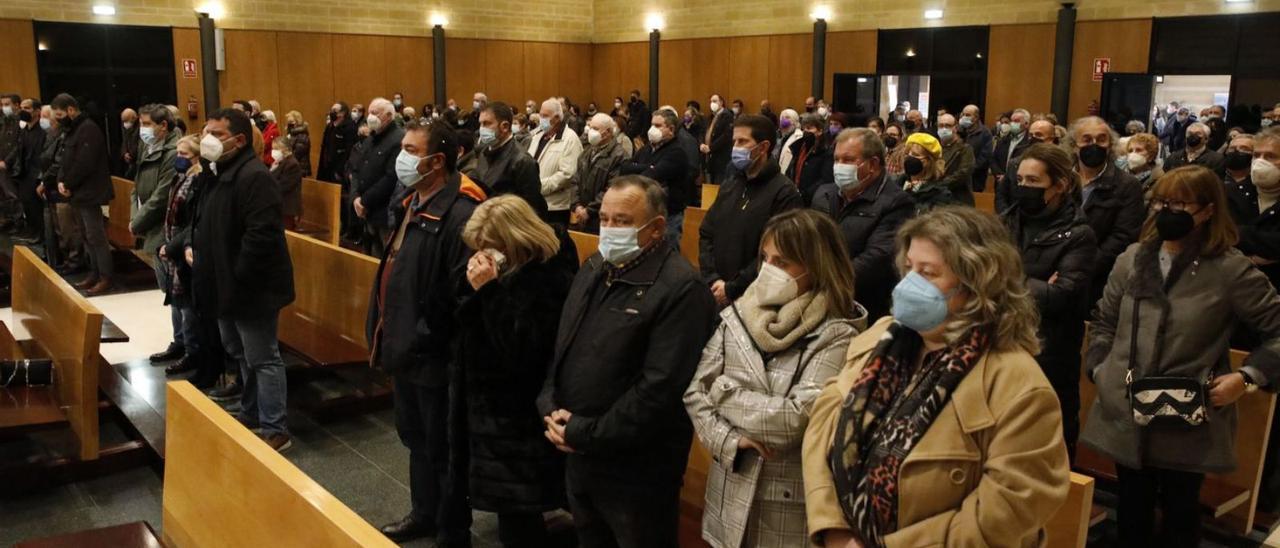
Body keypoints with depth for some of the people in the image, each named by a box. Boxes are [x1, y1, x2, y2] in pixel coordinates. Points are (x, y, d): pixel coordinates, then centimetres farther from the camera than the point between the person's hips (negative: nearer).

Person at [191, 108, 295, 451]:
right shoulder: (219, 173, 12)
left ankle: (275, 431, 6)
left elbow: (261, 235, -30)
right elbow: (208, 224, 25)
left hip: (251, 288, -11)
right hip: (227, 285, 11)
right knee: (239, 353, 22)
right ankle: (251, 413, 38)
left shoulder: (254, 177, -22)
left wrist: (238, 276, -24)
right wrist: (196, 248, 9)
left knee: (262, 359, -3)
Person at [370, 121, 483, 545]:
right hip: (407, 350, 10)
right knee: (416, 438, 24)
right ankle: (424, 514, 43)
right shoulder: (414, 203, 9)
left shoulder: (459, 213, -23)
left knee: (443, 449, 6)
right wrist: (391, 334, 14)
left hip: (434, 356, -10)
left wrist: (422, 337, -22)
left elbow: (461, 292, -28)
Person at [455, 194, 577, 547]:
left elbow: (519, 353, -28)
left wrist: (488, 291, -28)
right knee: (516, 519, 17)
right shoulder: (512, 273, 7)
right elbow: (471, 326, 14)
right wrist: (476, 287, 0)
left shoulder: (549, 280, -21)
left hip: (521, 427, -9)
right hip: (498, 413, 9)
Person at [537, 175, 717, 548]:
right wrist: (551, 410, -4)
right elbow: (561, 348, 13)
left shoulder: (681, 289, -19)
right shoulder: (594, 270, 9)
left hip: (636, 469, -7)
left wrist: (584, 434, -18)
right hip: (577, 457, 8)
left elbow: (660, 387, -24)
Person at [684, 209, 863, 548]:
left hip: (790, 508, -4)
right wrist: (730, 440, -16)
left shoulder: (836, 336, -13)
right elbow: (694, 392, -2)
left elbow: (797, 418, -21)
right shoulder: (738, 316, 1)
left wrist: (723, 392, -11)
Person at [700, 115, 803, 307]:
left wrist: (732, 289, -16)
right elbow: (706, 234, 11)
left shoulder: (784, 193, -10)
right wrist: (713, 280, -5)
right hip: (718, 295, 6)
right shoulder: (729, 186, 13)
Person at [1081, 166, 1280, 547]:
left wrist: (1248, 376, -14)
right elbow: (1104, 321, 15)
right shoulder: (1132, 259, 5)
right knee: (1132, 505, 17)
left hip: (1190, 423, -3)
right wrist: (1098, 366, 3)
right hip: (1126, 414, 3)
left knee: (1179, 509, 15)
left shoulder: (1231, 269, -9)